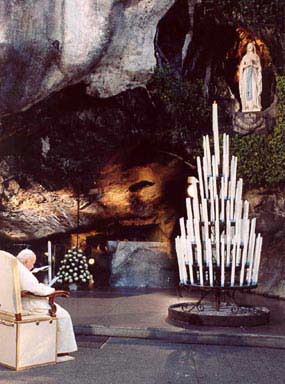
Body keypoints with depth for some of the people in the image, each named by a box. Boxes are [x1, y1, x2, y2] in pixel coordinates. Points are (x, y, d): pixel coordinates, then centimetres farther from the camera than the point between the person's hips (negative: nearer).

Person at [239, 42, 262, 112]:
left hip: (254, 74, -1)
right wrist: (247, 65, -9)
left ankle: (255, 106, -17)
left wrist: (252, 65, -12)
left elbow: (259, 67, 5)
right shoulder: (245, 57, 14)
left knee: (254, 89, -12)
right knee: (246, 89, -8)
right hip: (246, 74, 1)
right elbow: (241, 67, 7)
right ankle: (247, 107, -11)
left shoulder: (256, 56, 10)